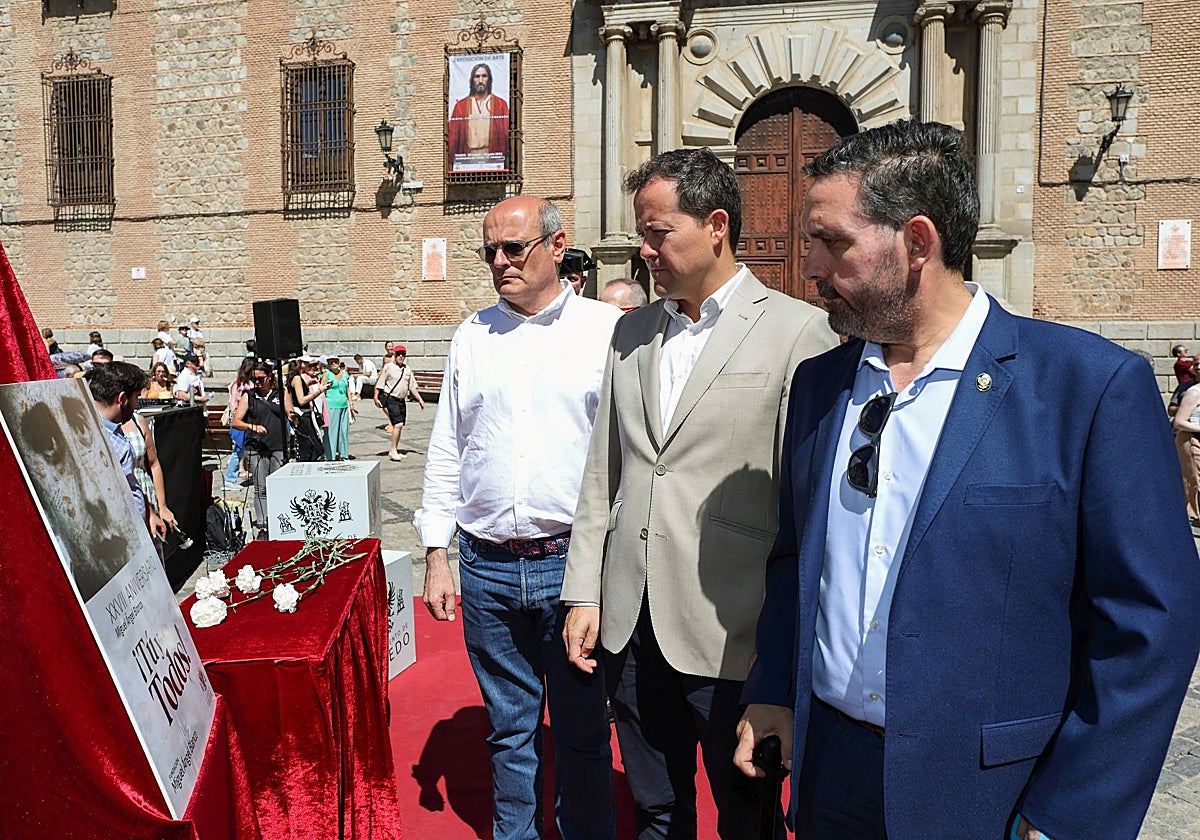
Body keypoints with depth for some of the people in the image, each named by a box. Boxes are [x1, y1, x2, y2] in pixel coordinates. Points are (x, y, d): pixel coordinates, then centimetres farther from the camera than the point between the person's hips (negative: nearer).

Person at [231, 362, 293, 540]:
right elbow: (235, 422, 4)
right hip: (256, 448, 0)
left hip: (279, 447, 0)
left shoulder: (282, 394, 12)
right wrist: (253, 427, -13)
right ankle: (261, 527, 4)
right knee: (261, 489, 0)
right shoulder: (248, 396, 10)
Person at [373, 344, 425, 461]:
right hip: (390, 399, -7)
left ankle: (394, 451, 18)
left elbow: (412, 387, 18)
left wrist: (420, 400, 12)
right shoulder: (388, 367, -4)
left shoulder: (407, 369, 13)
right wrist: (376, 398, -9)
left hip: (402, 401, 7)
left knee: (400, 426, 9)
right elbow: (379, 384, -3)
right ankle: (393, 451, -8)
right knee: (398, 424, -16)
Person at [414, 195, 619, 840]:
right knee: (509, 726, 17)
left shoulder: (607, 329, -3)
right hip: (487, 568, 3)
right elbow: (445, 451, 11)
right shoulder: (472, 337, 8)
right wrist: (436, 557, 8)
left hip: (575, 562, -3)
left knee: (582, 729, 11)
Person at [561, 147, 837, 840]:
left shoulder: (796, 330, -8)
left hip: (733, 635, -5)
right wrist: (585, 595, 8)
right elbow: (603, 475, 11)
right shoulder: (631, 333, 10)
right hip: (631, 626, 5)